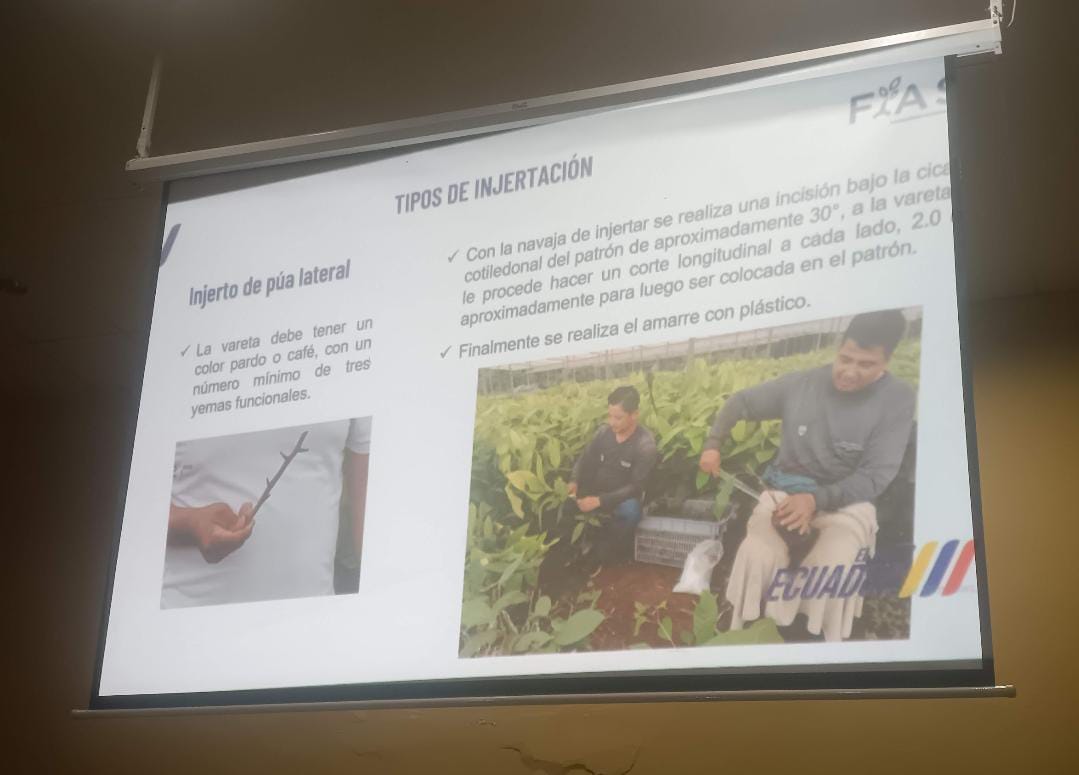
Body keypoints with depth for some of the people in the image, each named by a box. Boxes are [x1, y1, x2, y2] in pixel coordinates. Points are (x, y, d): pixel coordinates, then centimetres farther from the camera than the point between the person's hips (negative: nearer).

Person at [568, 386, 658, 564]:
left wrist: (600, 501, -29)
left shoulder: (645, 444, -20)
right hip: (594, 493, 5)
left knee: (631, 510, -37)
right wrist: (574, 482, -17)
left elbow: (636, 487, -21)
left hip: (622, 499, -5)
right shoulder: (604, 432, -5)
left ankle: (607, 555, -15)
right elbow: (584, 461, 5)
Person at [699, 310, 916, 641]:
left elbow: (874, 476, -12)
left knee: (830, 569, -34)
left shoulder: (897, 400, -9)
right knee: (757, 557, -28)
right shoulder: (799, 384, -2)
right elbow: (741, 402, 14)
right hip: (785, 493, 2)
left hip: (845, 502, -2)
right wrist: (712, 445, 0)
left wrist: (817, 499, -25)